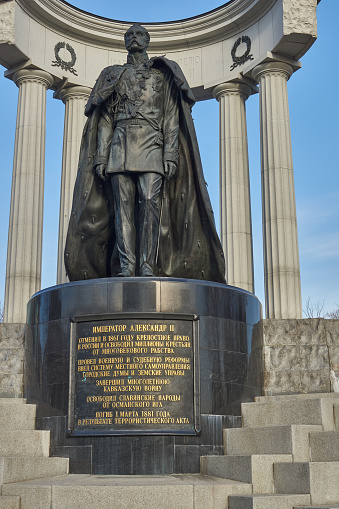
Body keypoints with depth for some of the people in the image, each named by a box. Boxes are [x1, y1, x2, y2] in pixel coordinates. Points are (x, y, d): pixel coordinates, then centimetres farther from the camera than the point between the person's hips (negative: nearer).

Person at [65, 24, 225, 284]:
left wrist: (170, 153, -7)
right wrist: (101, 156, 3)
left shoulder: (162, 75, 18)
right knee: (123, 205, -9)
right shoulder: (113, 75, 24)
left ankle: (148, 266, -20)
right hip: (120, 148, 2)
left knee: (151, 202, -16)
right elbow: (105, 120, 16)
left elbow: (171, 118, 7)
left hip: (151, 146, -2)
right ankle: (125, 267, -14)